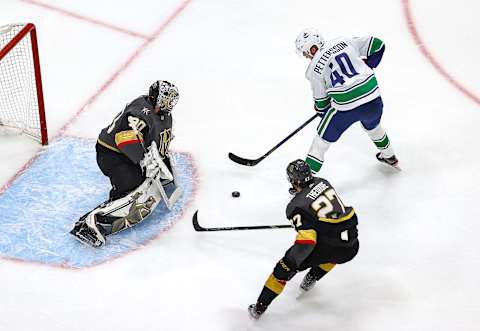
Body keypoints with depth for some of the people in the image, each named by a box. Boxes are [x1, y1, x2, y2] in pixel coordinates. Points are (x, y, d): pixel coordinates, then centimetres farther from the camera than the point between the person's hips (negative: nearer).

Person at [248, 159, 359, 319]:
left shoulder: (297, 206, -7)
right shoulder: (322, 182, 11)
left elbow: (306, 240, -17)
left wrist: (292, 264, -6)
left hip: (327, 249, -5)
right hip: (351, 248, 5)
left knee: (287, 264, 10)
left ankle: (260, 307, 14)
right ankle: (312, 277, 40)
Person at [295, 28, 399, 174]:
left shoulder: (314, 68, -3)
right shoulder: (344, 42, 7)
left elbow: (321, 98, 5)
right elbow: (378, 45, 12)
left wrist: (321, 109, 26)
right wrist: (366, 68, 23)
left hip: (346, 106, -5)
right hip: (373, 98, 5)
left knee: (322, 139, 11)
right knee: (372, 125, 37)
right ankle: (389, 157, 57)